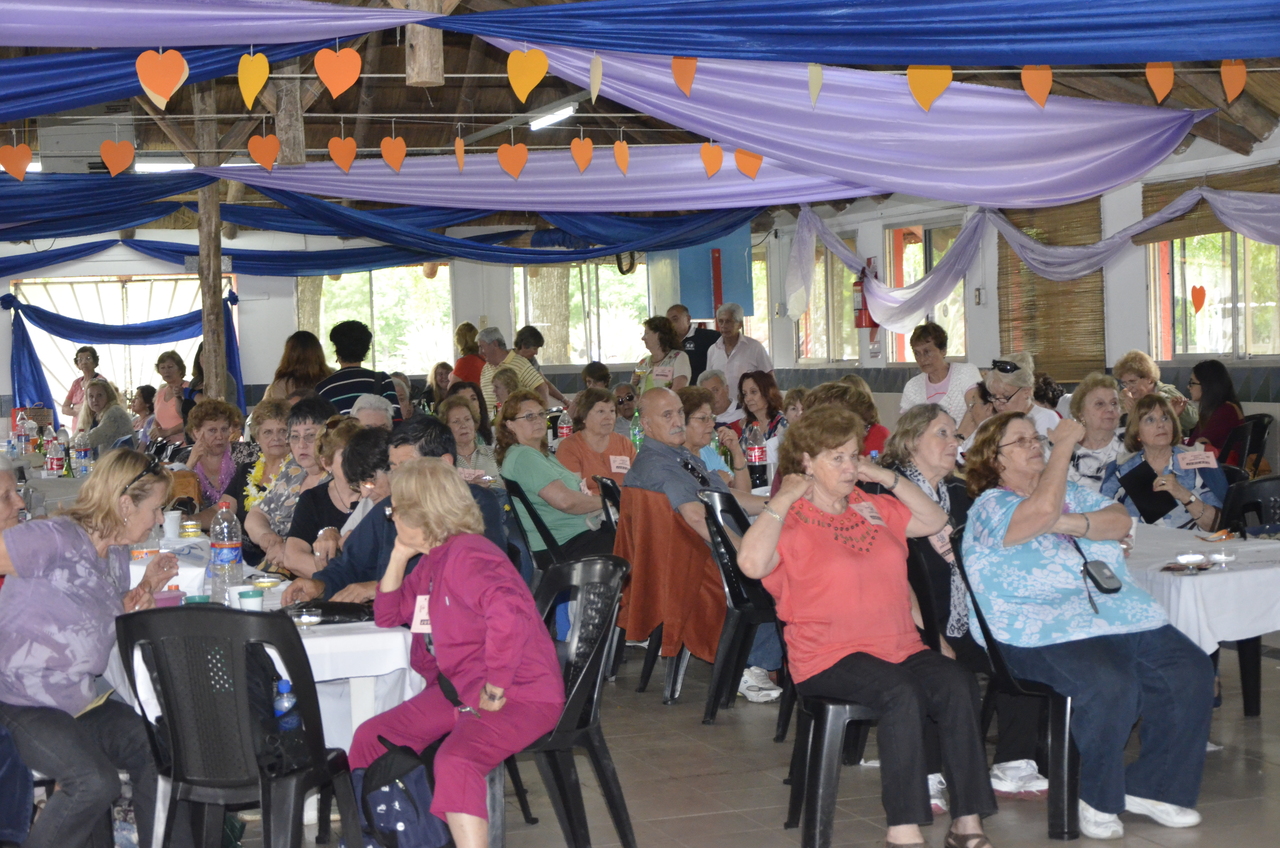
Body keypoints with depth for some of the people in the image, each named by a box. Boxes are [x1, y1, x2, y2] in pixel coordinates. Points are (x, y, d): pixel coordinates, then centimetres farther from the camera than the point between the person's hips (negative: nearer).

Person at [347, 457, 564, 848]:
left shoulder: (467, 556, -21)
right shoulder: (432, 560, 12)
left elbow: (509, 615, -38)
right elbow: (387, 617, 20)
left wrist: (495, 689, -29)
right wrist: (399, 556, 7)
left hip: (520, 697, -10)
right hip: (460, 690, 10)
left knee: (454, 762, -35)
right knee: (370, 739, 9)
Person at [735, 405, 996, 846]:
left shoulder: (873, 507, 19)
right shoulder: (790, 520, -1)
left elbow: (935, 520, 23)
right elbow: (752, 564, -20)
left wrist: (889, 479, 14)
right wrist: (781, 502, -13)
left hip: (900, 646, 6)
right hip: (830, 657, -6)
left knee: (958, 684, -24)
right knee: (901, 694, -35)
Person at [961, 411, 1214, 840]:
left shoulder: (1071, 491, 22)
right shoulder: (989, 506, -2)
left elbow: (1120, 521, 6)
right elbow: (1043, 510, -23)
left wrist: (1072, 523, -12)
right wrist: (1064, 444, -13)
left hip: (1126, 617, 8)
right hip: (1047, 635, -8)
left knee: (1191, 671, -10)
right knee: (1109, 684, -34)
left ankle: (1149, 787, 3)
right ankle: (1099, 800, -11)